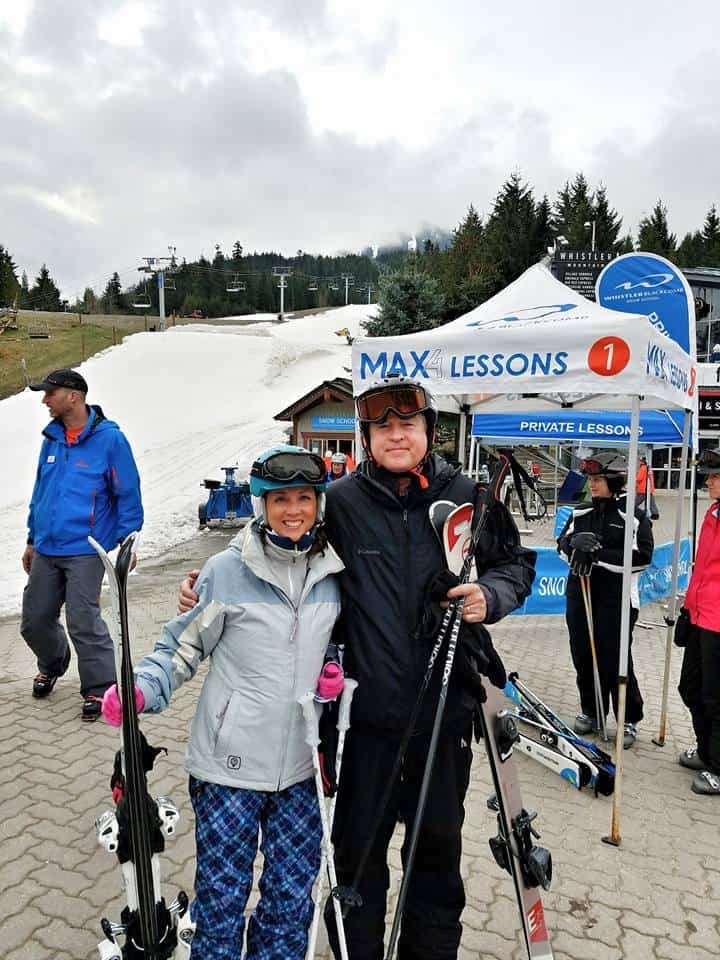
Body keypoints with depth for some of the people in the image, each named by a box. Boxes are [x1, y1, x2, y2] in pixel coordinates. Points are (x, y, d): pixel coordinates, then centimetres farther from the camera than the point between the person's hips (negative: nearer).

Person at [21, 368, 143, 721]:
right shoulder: (51, 439, 10)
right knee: (34, 620, 14)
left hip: (85, 551, -6)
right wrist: (32, 539, 21)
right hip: (45, 550, 7)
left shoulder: (109, 439, -8)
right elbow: (40, 490, 19)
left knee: (83, 623, -7)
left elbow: (128, 494, -6)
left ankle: (98, 688, 11)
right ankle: (52, 665, 42)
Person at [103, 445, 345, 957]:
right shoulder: (227, 571, -11)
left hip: (302, 766, 4)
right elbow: (184, 646, -3)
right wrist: (142, 688, -19)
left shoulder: (333, 572, 2)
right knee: (223, 896, 10)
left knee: (292, 899, 15)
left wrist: (338, 674, -2)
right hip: (231, 764, -3)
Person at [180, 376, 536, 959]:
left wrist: (490, 595, -12)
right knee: (358, 849, 14)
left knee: (439, 843, 21)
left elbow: (515, 563, 9)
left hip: (445, 710, 2)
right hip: (365, 713, -1)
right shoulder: (339, 502, -8)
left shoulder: (466, 496, -3)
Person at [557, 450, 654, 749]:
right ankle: (590, 711, 28)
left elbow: (641, 557, -13)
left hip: (616, 599, -5)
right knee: (583, 655, 11)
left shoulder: (634, 517, -6)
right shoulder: (581, 513, 9)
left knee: (615, 660, -1)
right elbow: (563, 544, 8)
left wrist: (599, 554, -18)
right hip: (579, 593, 5)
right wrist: (575, 542, -15)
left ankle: (629, 720, 17)